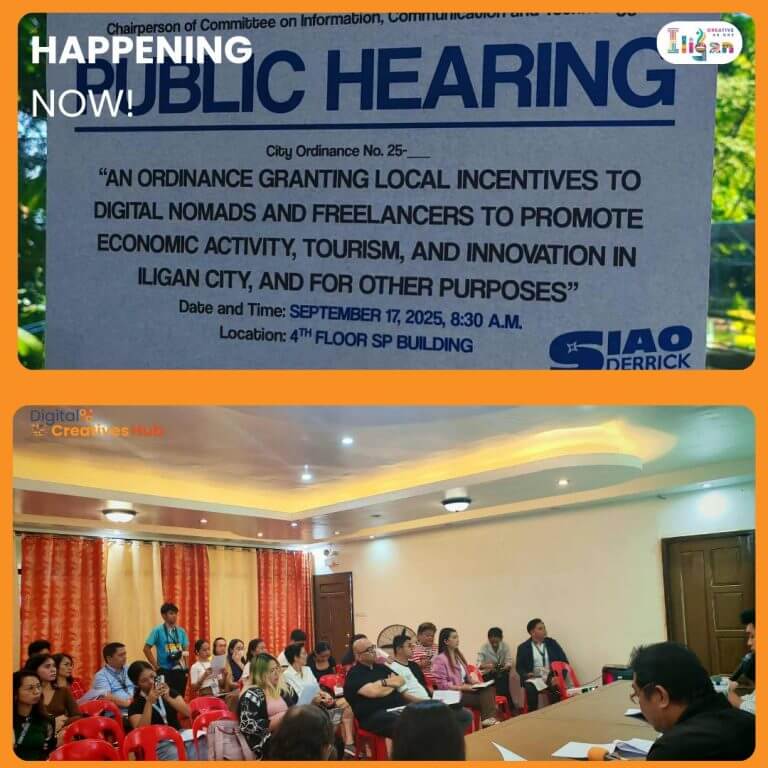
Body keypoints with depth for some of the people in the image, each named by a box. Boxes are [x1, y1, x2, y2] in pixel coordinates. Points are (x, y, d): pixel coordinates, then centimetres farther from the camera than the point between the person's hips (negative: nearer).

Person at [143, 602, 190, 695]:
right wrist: (156, 666, -7)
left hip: (180, 671, 4)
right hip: (165, 671, -4)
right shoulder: (158, 631, -6)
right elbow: (146, 649, -5)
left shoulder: (181, 631, 7)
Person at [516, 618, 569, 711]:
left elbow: (564, 661, 7)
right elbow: (519, 666, 6)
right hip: (533, 678, -1)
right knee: (531, 689, -33)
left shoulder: (552, 643, 10)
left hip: (552, 677, 1)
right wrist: (526, 674, -16)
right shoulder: (523, 647, 5)